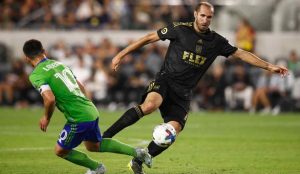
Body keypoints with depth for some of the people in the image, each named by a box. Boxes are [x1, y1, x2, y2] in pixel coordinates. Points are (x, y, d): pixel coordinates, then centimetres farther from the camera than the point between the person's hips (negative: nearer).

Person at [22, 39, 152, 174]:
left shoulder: (36, 76, -11)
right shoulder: (58, 64, 13)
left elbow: (50, 99, -26)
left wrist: (46, 118, -7)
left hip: (79, 118, -8)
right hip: (91, 111, 8)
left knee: (60, 151, 13)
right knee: (94, 146, 29)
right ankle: (136, 152, 24)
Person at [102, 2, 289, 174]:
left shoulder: (216, 41, 6)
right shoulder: (179, 29, -5)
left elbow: (241, 53, 12)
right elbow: (149, 38, 0)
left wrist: (269, 66, 8)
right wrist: (122, 54, -1)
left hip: (183, 93, 4)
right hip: (165, 80, -4)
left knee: (173, 130, -14)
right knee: (150, 105, -35)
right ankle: (106, 135, -29)